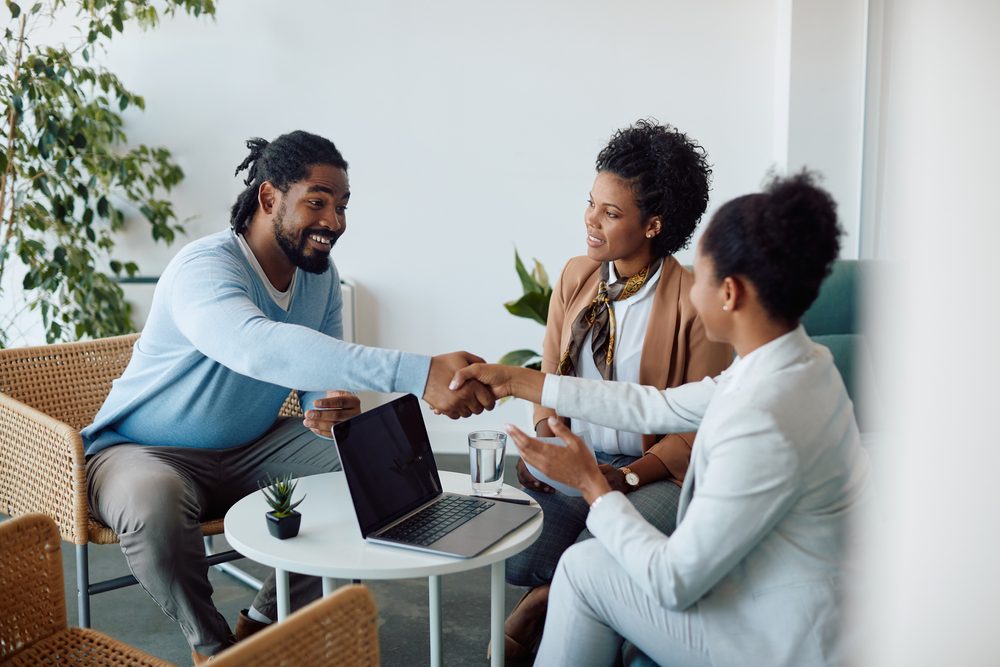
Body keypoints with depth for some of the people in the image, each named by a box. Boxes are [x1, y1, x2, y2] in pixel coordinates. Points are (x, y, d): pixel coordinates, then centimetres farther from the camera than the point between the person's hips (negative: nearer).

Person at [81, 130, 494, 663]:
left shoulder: (321, 276, -2)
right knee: (154, 505, -38)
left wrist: (330, 407, -24)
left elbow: (322, 370, 4)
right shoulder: (205, 267, -28)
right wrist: (418, 373, -59)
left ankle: (263, 623, 5)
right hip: (146, 452, -6)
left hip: (249, 449, 7)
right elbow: (259, 346, -50)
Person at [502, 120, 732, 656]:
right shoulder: (575, 276, 3)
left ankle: (544, 602, 2)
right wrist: (542, 440, -8)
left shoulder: (694, 304, -14)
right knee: (511, 555, -21)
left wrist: (626, 478, -22)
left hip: (654, 472, -4)